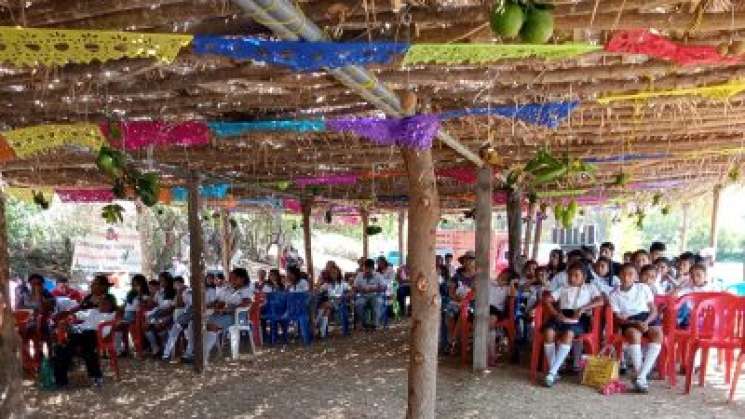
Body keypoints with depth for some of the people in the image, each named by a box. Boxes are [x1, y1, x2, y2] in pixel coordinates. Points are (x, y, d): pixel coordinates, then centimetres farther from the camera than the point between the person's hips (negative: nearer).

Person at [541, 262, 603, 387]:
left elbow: (600, 301, 0)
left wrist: (582, 308, -14)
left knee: (568, 333, -36)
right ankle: (553, 371, -21)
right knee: (549, 331, -30)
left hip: (580, 318, -3)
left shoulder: (590, 287, 20)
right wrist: (557, 314, -6)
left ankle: (552, 372, -33)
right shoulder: (563, 289, 25)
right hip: (562, 316, 3)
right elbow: (547, 300, 12)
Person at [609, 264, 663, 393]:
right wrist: (635, 323, -18)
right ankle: (642, 378, -31)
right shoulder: (614, 294, 5)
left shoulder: (643, 288, 9)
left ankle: (640, 377, -34)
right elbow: (617, 318, -1)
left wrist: (646, 322, -15)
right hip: (629, 321, -1)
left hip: (647, 317, 2)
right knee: (634, 334, -36)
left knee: (658, 334, -31)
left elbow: (653, 310, 5)